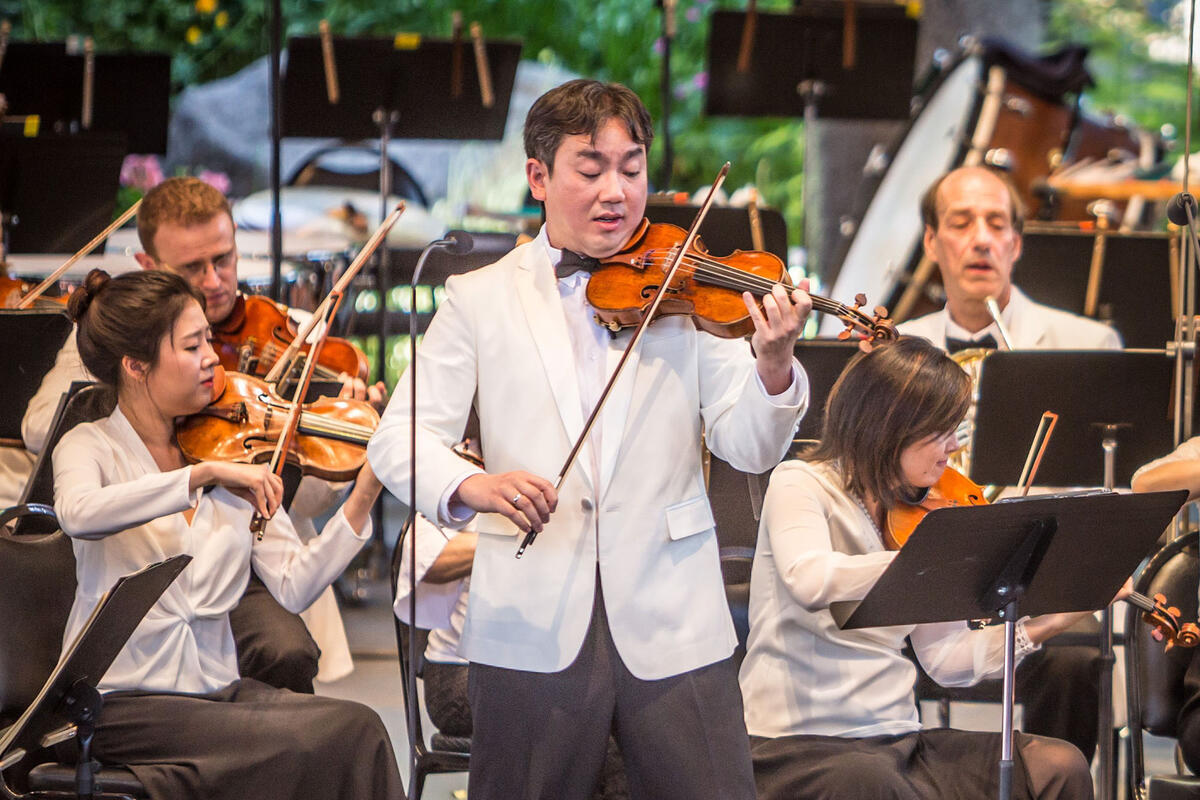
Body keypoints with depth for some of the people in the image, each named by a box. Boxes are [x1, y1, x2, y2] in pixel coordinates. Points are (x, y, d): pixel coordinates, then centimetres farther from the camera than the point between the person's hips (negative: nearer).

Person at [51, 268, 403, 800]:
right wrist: (204, 474, -31)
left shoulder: (233, 452, 10)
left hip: (216, 691, 5)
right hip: (121, 702, -5)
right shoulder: (91, 447, -2)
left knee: (357, 729, -19)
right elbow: (79, 514, -28)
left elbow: (293, 585, 1)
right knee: (305, 745, -25)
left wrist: (364, 496, -8)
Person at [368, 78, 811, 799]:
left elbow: (748, 448, 0)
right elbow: (399, 439, 1)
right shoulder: (480, 299, 8)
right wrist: (469, 485, -20)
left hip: (673, 627, 0)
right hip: (531, 626, 0)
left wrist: (773, 367, -21)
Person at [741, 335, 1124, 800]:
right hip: (796, 744, -7)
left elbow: (947, 660, 9)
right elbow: (811, 581, -29)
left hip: (893, 739, 7)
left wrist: (1045, 625, -5)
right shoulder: (800, 485, -6)